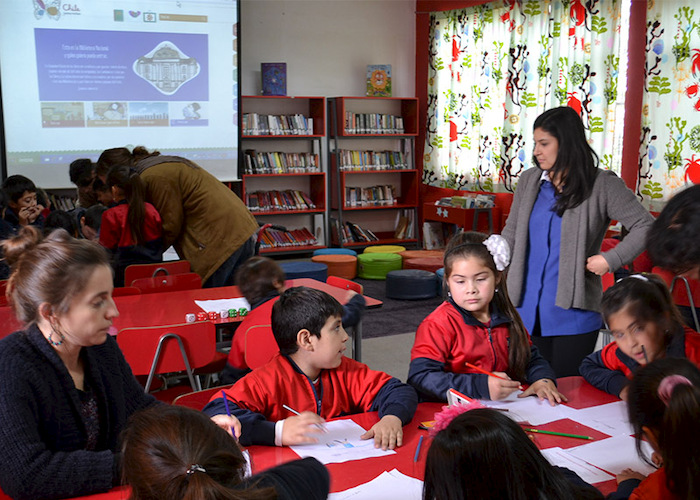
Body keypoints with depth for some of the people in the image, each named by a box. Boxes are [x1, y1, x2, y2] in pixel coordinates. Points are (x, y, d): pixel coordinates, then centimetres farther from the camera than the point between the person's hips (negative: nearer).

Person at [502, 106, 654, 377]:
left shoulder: (602, 185, -5)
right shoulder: (528, 180, 8)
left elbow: (645, 226, -6)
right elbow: (511, 234, 15)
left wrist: (611, 260, -15)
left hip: (573, 315, -4)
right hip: (526, 309, 4)